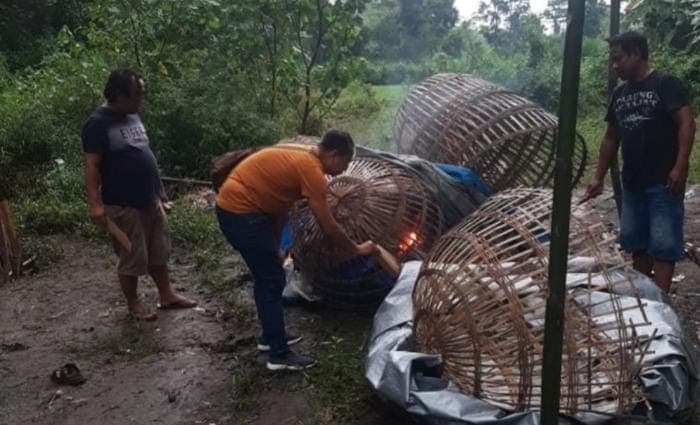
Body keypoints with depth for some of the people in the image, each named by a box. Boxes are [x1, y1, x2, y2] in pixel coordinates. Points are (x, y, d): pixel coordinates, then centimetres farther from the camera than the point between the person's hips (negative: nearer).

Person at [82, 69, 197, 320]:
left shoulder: (132, 116, 11)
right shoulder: (98, 123, -15)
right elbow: (91, 167, -18)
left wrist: (159, 189, 21)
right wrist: (95, 204, -25)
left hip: (150, 200, 8)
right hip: (123, 205, -8)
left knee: (158, 251, 16)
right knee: (132, 257, 4)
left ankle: (167, 296, 29)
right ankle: (133, 303, 22)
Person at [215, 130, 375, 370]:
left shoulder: (302, 157, 13)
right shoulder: (311, 169, -16)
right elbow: (328, 227, -13)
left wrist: (273, 247, 20)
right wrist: (356, 250, 1)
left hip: (233, 206, 10)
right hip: (241, 212, -10)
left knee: (267, 276, 19)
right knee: (273, 281, -3)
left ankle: (271, 336, 32)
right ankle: (279, 355, 6)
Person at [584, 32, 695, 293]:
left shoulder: (666, 84, -7)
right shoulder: (619, 94, 14)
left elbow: (686, 123, -16)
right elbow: (611, 138, 18)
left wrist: (680, 167, -26)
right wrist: (599, 177, 15)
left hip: (663, 183, -7)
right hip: (632, 183, 8)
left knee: (663, 246, -4)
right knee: (636, 244, 13)